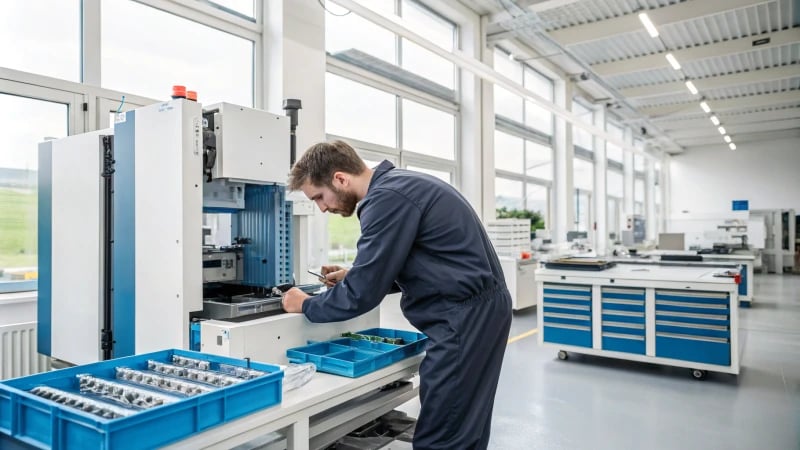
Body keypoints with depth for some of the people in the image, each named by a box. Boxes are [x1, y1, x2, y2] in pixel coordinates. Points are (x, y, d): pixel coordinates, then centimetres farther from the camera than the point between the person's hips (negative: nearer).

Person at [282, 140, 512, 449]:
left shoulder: (386, 198, -18)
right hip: (476, 312, 10)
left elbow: (361, 294, -17)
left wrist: (306, 305, 0)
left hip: (464, 318, -10)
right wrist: (354, 276, 14)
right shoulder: (397, 184, 14)